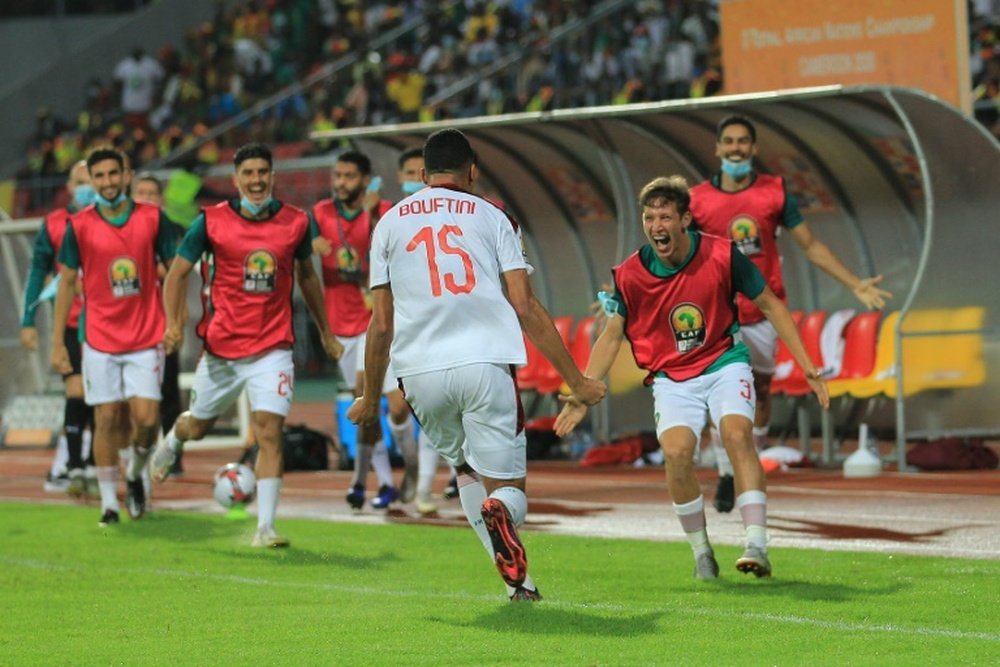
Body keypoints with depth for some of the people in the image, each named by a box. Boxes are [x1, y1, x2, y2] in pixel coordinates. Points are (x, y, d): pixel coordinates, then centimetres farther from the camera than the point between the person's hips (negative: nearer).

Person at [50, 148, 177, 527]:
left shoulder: (152, 219, -1)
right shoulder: (80, 226, -2)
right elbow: (66, 282, 4)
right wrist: (57, 342, 1)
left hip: (146, 337, 0)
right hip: (100, 338, 0)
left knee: (146, 418, -7)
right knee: (107, 419, 0)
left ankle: (136, 473, 23)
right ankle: (109, 502, 10)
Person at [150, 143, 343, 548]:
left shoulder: (296, 222, 0)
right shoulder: (212, 222, -6)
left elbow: (307, 277, 16)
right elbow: (178, 272, 2)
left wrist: (325, 333, 22)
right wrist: (173, 324, -13)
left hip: (273, 347, 0)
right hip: (222, 347, 0)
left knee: (270, 431, -14)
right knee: (198, 427, 17)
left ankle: (265, 528, -12)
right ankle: (170, 443, 55)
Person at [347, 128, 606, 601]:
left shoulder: (390, 223, 15)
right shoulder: (490, 217, 11)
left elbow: (382, 323, 13)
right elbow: (526, 308, 3)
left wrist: (370, 398, 24)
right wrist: (576, 381, 7)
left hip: (420, 371, 2)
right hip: (485, 363, -2)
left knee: (465, 467, 24)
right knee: (508, 487, 5)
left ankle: (517, 579, 9)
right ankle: (500, 510, -32)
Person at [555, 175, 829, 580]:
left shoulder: (721, 256, -12)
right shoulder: (630, 275, -8)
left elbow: (769, 305, 0)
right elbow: (612, 335, 4)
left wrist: (808, 367, -1)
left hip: (725, 363, -1)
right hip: (671, 377, 1)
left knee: (737, 434, -28)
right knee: (676, 452, -24)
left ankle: (757, 545, -33)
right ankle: (701, 552, -6)